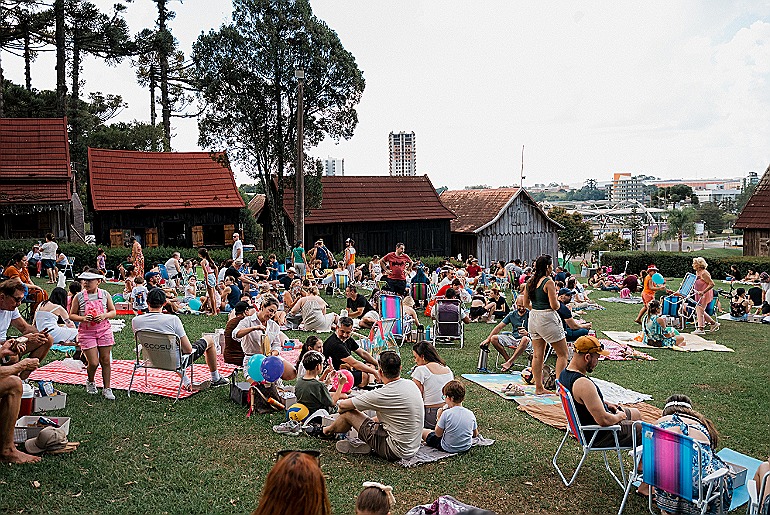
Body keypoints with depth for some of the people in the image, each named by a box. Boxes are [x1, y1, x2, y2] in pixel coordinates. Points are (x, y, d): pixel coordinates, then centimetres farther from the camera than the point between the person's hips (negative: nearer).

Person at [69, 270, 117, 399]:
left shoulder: (105, 294, 1)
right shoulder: (79, 297, -3)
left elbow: (113, 312, 8)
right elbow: (72, 315, 3)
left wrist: (104, 315, -13)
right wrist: (83, 318, -16)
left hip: (104, 330, 2)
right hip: (86, 332, -1)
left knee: (105, 361, 4)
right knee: (93, 362, -5)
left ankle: (107, 389, 16)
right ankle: (90, 383, 26)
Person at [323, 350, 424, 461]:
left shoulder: (383, 395, -23)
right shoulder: (411, 384, -1)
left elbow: (343, 405, -8)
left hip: (395, 451, -7)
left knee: (348, 412, 5)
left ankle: (330, 430, 32)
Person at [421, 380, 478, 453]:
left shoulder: (446, 414, -23)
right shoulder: (470, 414, -11)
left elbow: (438, 434, -13)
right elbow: (475, 434, 2)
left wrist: (439, 417, -4)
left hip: (448, 448, -5)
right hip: (466, 447, 5)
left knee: (423, 431, 13)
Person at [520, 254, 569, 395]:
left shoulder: (530, 281, 7)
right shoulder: (549, 282, -15)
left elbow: (526, 303, 12)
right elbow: (554, 305, -16)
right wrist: (558, 303, 5)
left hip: (534, 318, 8)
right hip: (547, 319, -8)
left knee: (537, 355, 12)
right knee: (562, 354, 5)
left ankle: (538, 388, 16)